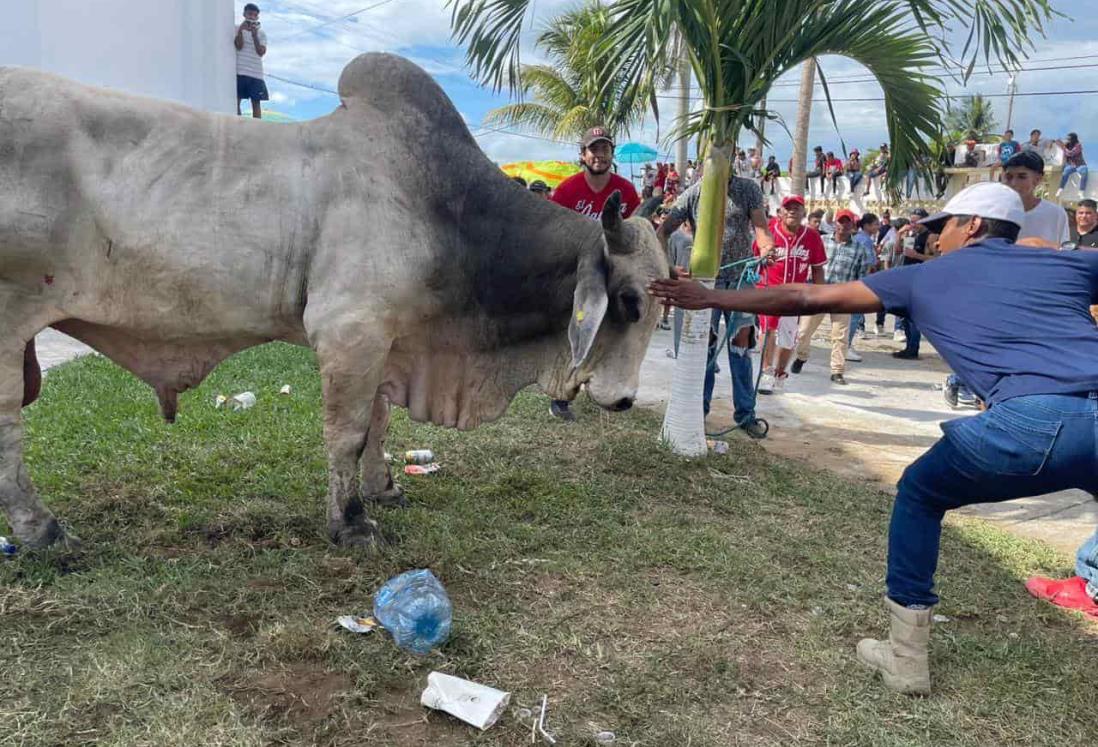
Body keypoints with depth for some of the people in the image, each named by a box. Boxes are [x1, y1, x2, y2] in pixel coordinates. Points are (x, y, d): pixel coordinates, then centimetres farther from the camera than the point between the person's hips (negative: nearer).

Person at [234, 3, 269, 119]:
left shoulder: (261, 33, 11)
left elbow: (261, 52, -2)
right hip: (239, 72, -1)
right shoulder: (237, 29, 7)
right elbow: (239, 46, -6)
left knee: (256, 102, -1)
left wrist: (254, 35, -12)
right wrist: (240, 30, -17)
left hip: (256, 74, 1)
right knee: (236, 101, -3)